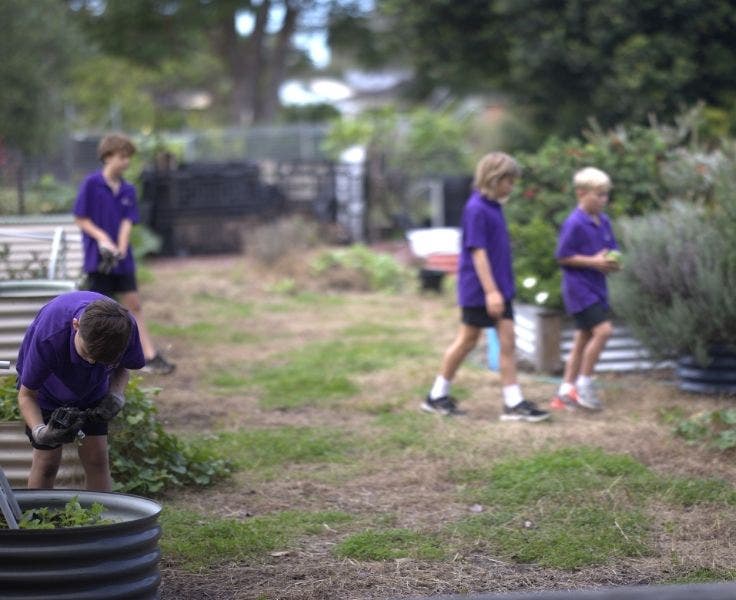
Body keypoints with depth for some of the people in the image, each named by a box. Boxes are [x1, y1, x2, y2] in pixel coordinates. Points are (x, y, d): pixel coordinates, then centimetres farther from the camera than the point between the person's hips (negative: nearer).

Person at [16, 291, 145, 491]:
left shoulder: (126, 327, -33)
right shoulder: (49, 335, -42)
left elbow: (122, 367, -8)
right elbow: (27, 395, -27)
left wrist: (116, 396, -28)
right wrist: (39, 432, -45)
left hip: (93, 390, 3)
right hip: (47, 388, -2)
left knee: (96, 457, -1)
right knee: (47, 460, -5)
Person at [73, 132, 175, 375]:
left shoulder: (127, 190, 6)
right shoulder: (91, 184, -8)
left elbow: (127, 222, -1)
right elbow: (80, 218, -7)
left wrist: (120, 248, -18)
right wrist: (102, 237, -20)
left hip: (122, 260, 5)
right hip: (98, 260, -5)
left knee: (134, 305, 5)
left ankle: (150, 357, 4)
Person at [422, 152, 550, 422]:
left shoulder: (493, 207, 10)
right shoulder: (476, 209, -17)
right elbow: (478, 252, -21)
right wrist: (491, 291, -24)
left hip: (498, 288, 8)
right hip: (478, 289, -8)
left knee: (508, 341, 2)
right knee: (467, 340, 3)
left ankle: (514, 403, 2)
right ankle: (437, 395, 18)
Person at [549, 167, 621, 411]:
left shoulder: (604, 222, 9)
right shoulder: (574, 224, -15)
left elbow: (612, 251, 19)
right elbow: (563, 256, -15)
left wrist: (613, 262, -4)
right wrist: (593, 262, -20)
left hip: (596, 287, 9)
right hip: (579, 287, -9)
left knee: (584, 338, 11)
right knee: (603, 329, -16)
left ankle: (566, 391, 18)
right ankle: (584, 383, -3)